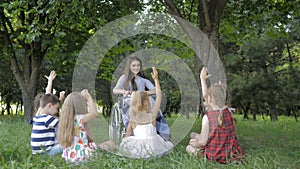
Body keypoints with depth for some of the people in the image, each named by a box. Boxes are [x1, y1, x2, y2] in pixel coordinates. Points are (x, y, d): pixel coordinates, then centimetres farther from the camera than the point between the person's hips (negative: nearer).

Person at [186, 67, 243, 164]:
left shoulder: (207, 117, -21)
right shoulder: (228, 112, -4)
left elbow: (203, 142, -15)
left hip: (215, 155, -7)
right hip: (230, 153, 7)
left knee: (189, 148, 18)